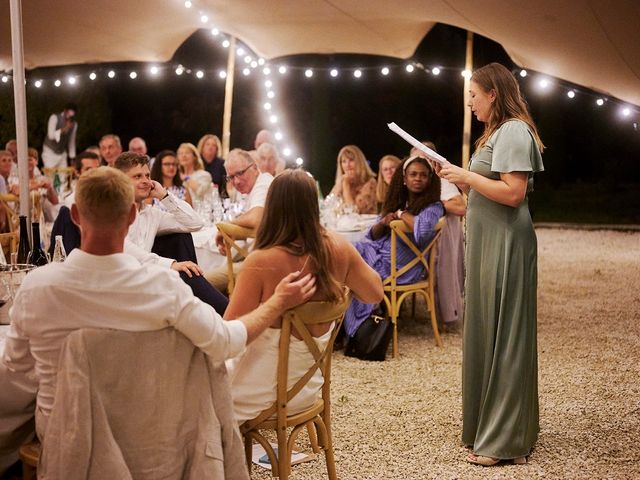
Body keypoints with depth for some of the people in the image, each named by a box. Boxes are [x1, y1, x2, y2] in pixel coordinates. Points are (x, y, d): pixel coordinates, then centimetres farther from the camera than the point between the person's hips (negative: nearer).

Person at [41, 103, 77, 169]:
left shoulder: (74, 123, 1)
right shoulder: (54, 117, -13)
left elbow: (72, 141, 10)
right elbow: (51, 135, -23)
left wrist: (72, 158, 10)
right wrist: (64, 129, -33)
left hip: (62, 154, 4)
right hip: (50, 152, -4)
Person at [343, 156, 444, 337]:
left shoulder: (433, 207, -7)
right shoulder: (397, 201, 14)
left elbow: (423, 231, -30)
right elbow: (372, 236, 15)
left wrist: (401, 214, -13)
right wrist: (383, 222, -8)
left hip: (399, 267, -6)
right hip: (378, 252, 7)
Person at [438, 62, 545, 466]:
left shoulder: (514, 131, -13)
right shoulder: (498, 131, 18)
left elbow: (513, 193, -23)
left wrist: (466, 176, -14)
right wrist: (464, 180, 10)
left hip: (505, 246, -10)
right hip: (489, 243, 10)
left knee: (504, 335, -5)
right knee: (487, 332, 13)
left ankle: (507, 439, 4)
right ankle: (490, 424, 23)